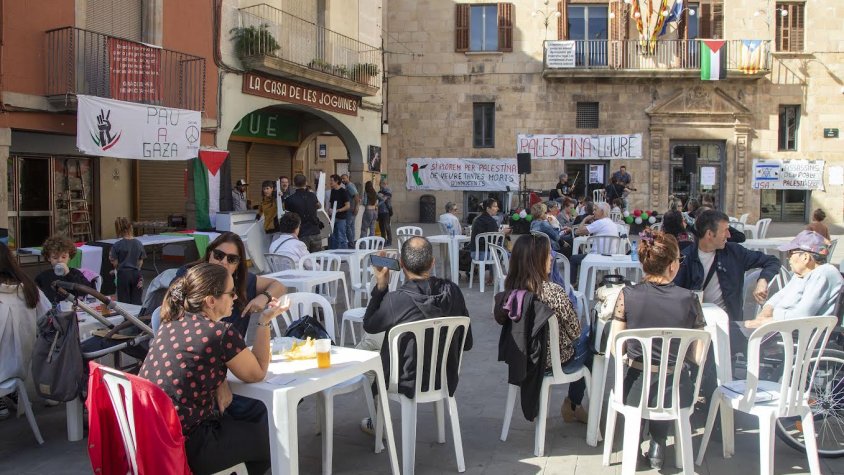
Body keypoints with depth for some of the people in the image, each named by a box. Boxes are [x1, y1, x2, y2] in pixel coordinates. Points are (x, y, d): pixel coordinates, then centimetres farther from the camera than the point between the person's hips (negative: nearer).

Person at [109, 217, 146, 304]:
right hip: (136, 274, 2)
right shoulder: (139, 244, 0)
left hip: (123, 274, -2)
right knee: (136, 302, 6)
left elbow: (115, 263, -7)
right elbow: (141, 262, 4)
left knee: (124, 302, 7)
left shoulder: (117, 245, -9)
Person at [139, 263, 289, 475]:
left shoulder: (172, 321, 3)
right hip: (183, 447, -8)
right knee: (269, 436, 11)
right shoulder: (222, 334, -20)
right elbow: (257, 373, -4)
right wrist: (265, 321, -2)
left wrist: (220, 381, 1)